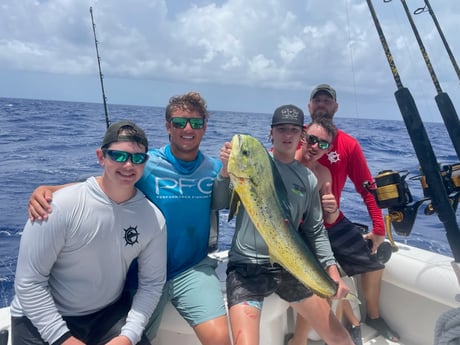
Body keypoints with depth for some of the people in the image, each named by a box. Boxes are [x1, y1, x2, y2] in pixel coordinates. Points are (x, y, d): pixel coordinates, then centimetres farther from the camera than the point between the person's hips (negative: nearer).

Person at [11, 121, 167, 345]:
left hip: (108, 314, 3)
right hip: (43, 320, -2)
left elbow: (152, 282, -4)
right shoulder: (62, 206, -22)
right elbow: (29, 282, -17)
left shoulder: (153, 218, -12)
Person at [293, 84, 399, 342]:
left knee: (374, 262, 12)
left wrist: (379, 228, -2)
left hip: (333, 223, 4)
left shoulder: (348, 145, -3)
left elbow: (367, 187, 0)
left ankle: (374, 316, 41)